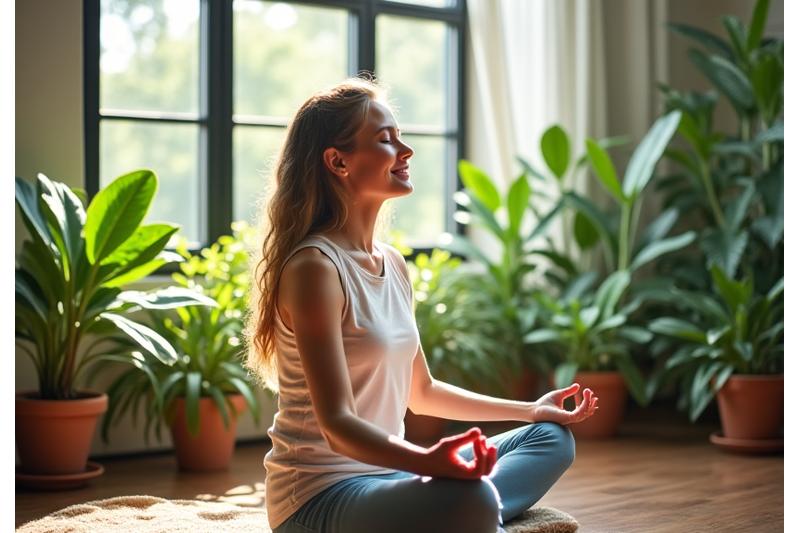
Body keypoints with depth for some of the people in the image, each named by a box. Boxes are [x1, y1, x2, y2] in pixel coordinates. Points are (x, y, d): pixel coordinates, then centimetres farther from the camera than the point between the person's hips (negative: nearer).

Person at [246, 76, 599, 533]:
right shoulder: (316, 267, -16)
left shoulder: (393, 264, 11)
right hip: (322, 493, -10)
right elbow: (337, 424, -23)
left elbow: (420, 392, 21)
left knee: (553, 438, 13)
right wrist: (426, 461, -41)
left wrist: (531, 409, 24)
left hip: (384, 471, 10)